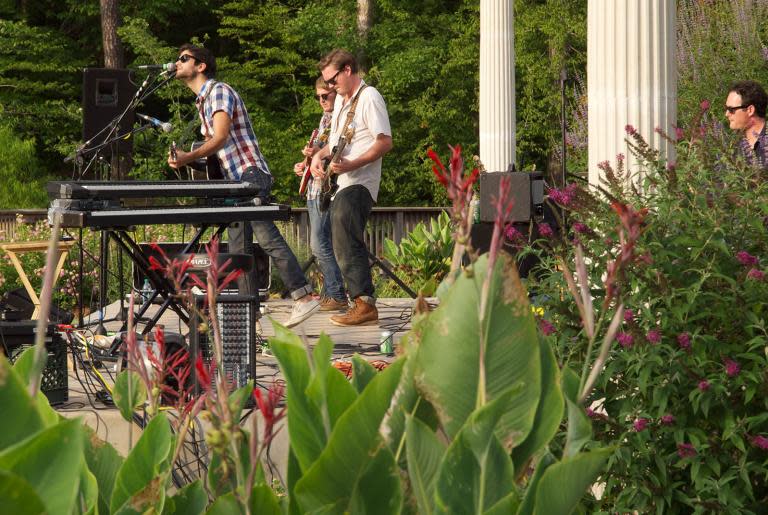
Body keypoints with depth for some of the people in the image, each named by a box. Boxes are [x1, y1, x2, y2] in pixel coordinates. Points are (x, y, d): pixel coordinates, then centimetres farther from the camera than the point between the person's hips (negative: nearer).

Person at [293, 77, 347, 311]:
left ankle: (337, 296, -9)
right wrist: (305, 164, 13)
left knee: (319, 244, -13)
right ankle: (329, 292, 17)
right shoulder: (326, 118, 19)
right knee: (319, 244, 12)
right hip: (314, 187, 10)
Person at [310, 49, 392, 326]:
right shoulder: (341, 99, 21)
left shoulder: (369, 98, -9)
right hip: (342, 185, 10)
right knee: (346, 244, 10)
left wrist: (351, 164, -23)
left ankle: (364, 302, -22)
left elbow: (385, 142, -16)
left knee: (345, 242, -19)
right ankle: (362, 303, 15)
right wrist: (320, 154, 10)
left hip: (359, 184, -10)